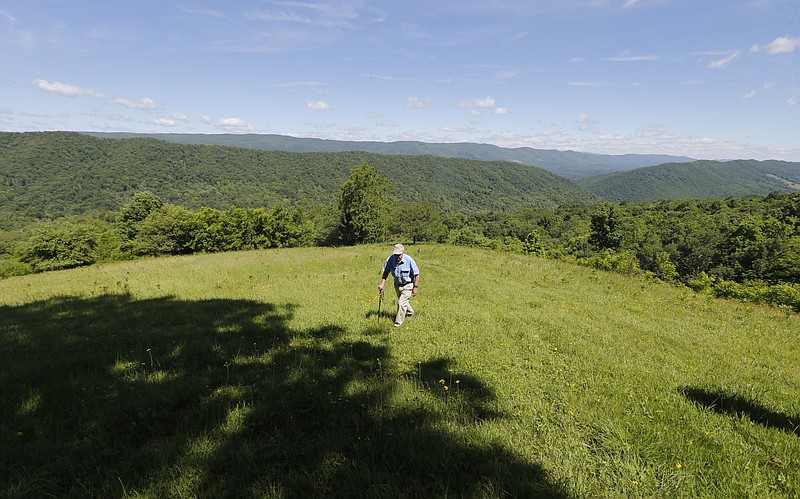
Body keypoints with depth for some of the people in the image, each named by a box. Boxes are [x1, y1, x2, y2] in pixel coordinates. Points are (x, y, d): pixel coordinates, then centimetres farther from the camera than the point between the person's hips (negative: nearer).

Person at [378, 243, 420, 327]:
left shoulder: (409, 260, -27)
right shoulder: (390, 259, -17)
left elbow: (416, 274, -19)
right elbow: (386, 272, -6)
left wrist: (415, 287, -18)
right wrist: (382, 284, -14)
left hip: (407, 285, -5)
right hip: (397, 284, 5)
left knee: (401, 303, -12)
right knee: (404, 301, 25)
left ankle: (398, 322, 4)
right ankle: (410, 312, 54)